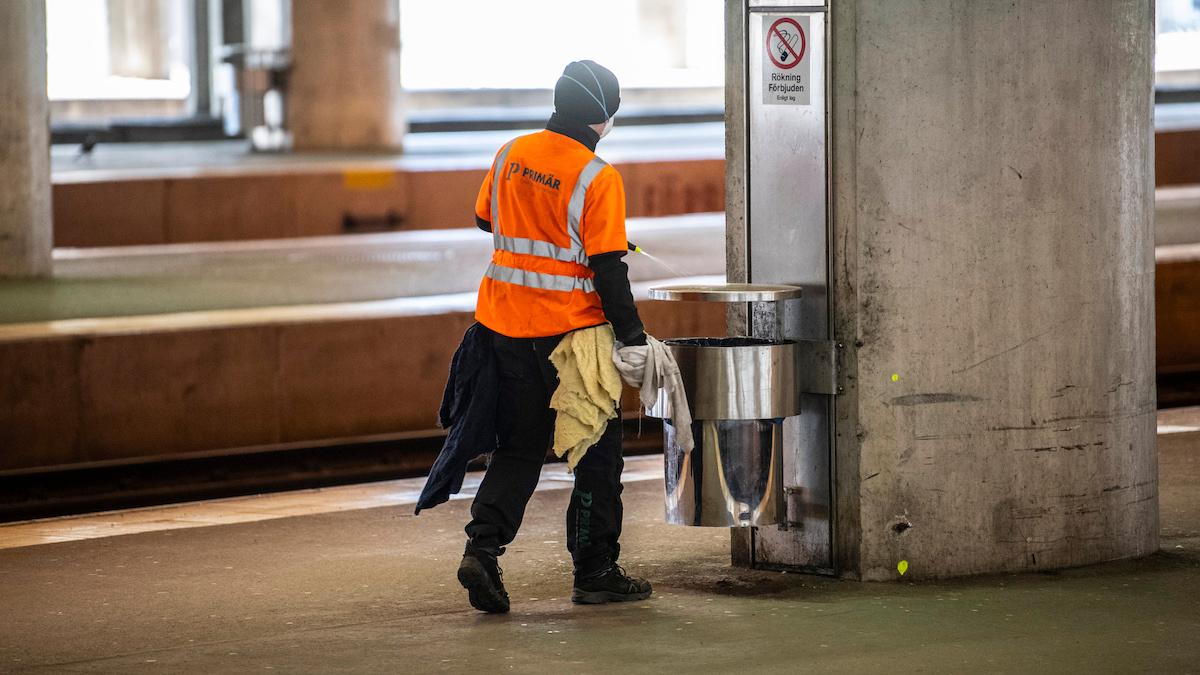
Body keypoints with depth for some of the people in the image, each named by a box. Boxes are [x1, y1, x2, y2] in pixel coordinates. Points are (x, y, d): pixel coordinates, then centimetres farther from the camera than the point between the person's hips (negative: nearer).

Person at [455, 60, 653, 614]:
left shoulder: (511, 155, 3)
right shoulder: (597, 177, -14)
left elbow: (485, 218, 18)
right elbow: (607, 267, -16)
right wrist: (631, 334, -11)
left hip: (506, 326, 5)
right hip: (571, 329, -5)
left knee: (518, 447, 14)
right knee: (597, 451, 8)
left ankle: (483, 544, -5)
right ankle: (595, 572, 12)